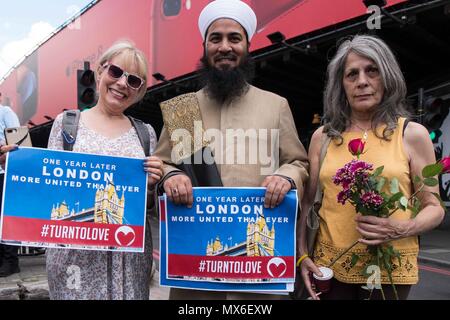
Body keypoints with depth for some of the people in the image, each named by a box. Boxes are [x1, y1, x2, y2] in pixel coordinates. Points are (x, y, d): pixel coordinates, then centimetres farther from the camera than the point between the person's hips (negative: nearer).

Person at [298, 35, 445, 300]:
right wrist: (302, 254, 0)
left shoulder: (412, 134, -2)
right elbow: (307, 202, 8)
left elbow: (434, 208, 1)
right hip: (329, 264, 2)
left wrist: (403, 229, -17)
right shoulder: (323, 136, 3)